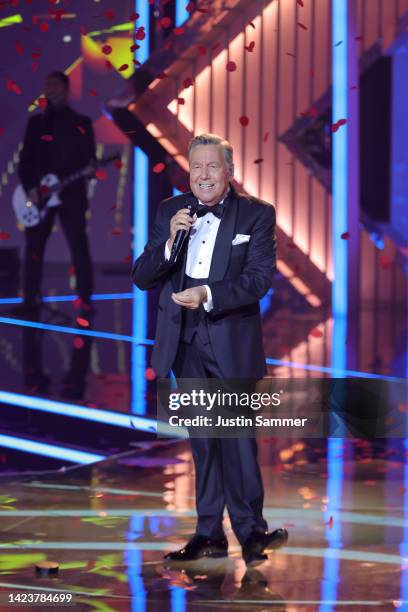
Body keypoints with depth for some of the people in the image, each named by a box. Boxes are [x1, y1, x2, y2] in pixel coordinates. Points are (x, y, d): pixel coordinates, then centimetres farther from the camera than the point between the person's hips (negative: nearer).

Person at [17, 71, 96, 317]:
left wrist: (89, 170, -20)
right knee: (34, 247, 2)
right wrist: (30, 188, -6)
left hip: (72, 194, -2)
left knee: (79, 247, -7)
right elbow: (26, 159, 7)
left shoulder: (81, 122, 7)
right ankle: (31, 298, 10)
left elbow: (89, 157, 3)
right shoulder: (36, 122, 12)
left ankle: (86, 300, -5)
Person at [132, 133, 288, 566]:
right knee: (203, 439, 10)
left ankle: (250, 530, -6)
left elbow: (259, 278, -11)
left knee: (235, 432, -11)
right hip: (185, 340, 4)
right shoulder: (170, 212, 7)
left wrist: (208, 296, -25)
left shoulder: (256, 214, -3)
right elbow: (141, 278, 3)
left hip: (231, 339, -4)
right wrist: (169, 242, -15)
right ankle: (210, 534, 14)